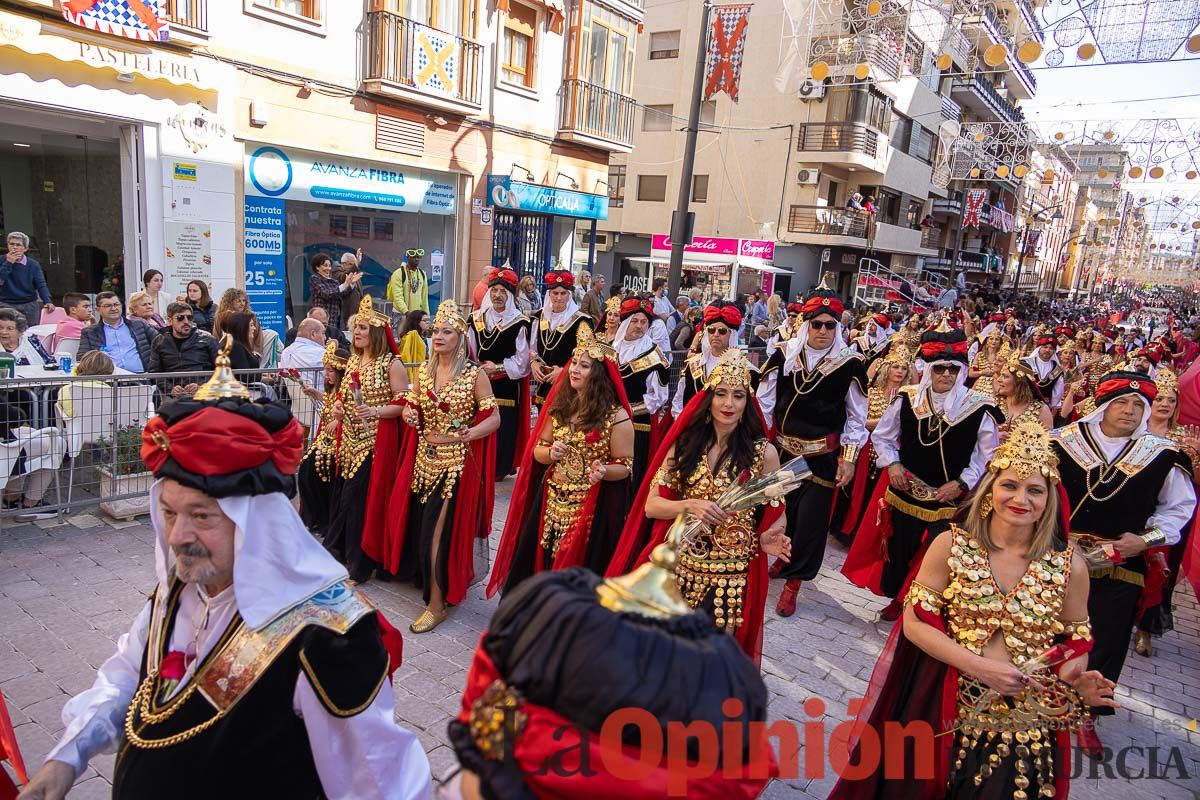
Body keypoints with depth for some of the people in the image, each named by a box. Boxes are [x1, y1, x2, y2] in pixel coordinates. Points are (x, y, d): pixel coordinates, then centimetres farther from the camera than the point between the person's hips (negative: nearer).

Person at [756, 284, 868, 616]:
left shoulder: (850, 364, -6)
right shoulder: (783, 356, -2)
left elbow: (856, 418, 0)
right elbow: (764, 404, 3)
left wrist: (849, 458, -3)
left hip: (823, 456, -2)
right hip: (782, 450, 2)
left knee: (811, 518, 0)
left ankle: (793, 579, 15)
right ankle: (783, 558, 39)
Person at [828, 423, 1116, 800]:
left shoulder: (1069, 564, -4)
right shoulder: (951, 544, -8)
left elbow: (1076, 641, 8)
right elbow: (915, 623, -7)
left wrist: (1076, 679, -14)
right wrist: (979, 667, -18)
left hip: (1024, 721, 1)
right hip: (942, 706, 0)